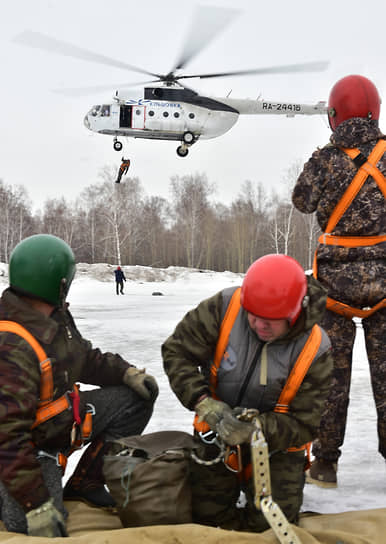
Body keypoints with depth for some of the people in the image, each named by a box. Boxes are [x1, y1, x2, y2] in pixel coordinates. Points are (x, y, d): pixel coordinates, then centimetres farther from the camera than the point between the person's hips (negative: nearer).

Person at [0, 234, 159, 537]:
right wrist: (36, 505, -32)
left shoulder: (55, 316, -2)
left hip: (61, 416, 9)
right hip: (29, 443, -9)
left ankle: (84, 484, 12)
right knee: (34, 528, -26)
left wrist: (127, 373, -2)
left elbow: (84, 358, 16)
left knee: (136, 399, 6)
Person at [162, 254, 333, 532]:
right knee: (207, 516, 2)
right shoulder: (224, 308, -23)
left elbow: (303, 424, -20)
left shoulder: (315, 350, -23)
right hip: (218, 430, 2)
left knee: (271, 521, -7)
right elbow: (176, 352, -14)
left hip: (276, 444, -1)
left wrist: (255, 429, -38)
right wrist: (204, 403, -27)